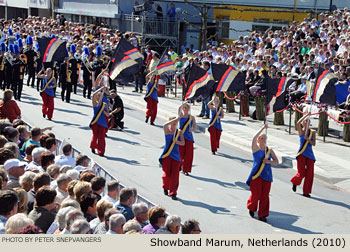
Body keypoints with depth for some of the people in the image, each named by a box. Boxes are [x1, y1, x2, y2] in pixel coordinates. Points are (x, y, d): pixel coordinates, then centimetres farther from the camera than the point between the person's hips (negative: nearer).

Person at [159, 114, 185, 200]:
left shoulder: (179, 132, 5)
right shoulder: (166, 130, 0)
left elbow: (183, 143, -4)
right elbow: (165, 125, -24)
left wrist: (177, 141, -24)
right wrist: (176, 119, -25)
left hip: (176, 156, 1)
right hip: (167, 155, -1)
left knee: (175, 175, -5)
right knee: (167, 174, -2)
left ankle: (173, 193, 4)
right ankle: (165, 188, 28)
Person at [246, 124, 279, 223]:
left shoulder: (270, 150, 10)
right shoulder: (255, 148, 1)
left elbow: (277, 162, 7)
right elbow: (254, 138, -17)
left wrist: (268, 161, -12)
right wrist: (263, 128, -13)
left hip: (267, 175, 3)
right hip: (256, 175, -3)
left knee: (265, 196, 0)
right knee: (256, 194, -3)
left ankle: (262, 215, 10)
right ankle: (251, 208, 27)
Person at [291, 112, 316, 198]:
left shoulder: (313, 132, 8)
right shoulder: (301, 131, 0)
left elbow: (314, 144, 0)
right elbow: (298, 123, -19)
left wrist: (308, 139, -17)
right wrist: (306, 115, -14)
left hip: (310, 155, 3)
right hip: (301, 154, -3)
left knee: (309, 174, -2)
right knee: (301, 174, -6)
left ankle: (306, 192, 8)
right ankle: (295, 182, 27)